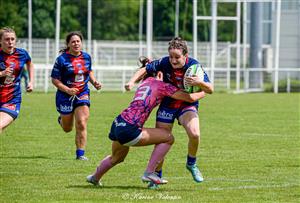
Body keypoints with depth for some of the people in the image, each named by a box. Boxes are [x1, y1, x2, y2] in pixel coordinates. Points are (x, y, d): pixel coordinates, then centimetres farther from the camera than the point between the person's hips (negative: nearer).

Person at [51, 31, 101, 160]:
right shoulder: (62, 59, -14)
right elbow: (55, 80, -12)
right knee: (67, 129, 13)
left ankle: (80, 153, -6)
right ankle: (61, 120, 51)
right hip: (65, 96, -2)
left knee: (81, 124, -14)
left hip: (83, 94, 2)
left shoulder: (86, 57, 1)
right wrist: (68, 90, -25)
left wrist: (94, 82, 1)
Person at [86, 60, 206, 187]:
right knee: (168, 138, 0)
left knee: (117, 158, 36)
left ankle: (95, 178, 55)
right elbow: (190, 98, -3)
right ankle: (149, 173, -1)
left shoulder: (146, 81, 19)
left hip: (117, 124, 9)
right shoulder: (162, 86, -3)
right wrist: (203, 93, 15)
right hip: (128, 130, -9)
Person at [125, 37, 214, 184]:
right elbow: (145, 70, -2)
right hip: (167, 104, 1)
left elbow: (210, 89, -20)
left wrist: (198, 83, -41)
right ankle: (157, 175, 20)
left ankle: (191, 164, 2)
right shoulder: (164, 63, -17)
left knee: (194, 134, -27)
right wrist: (132, 81, -18)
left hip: (187, 104, -1)